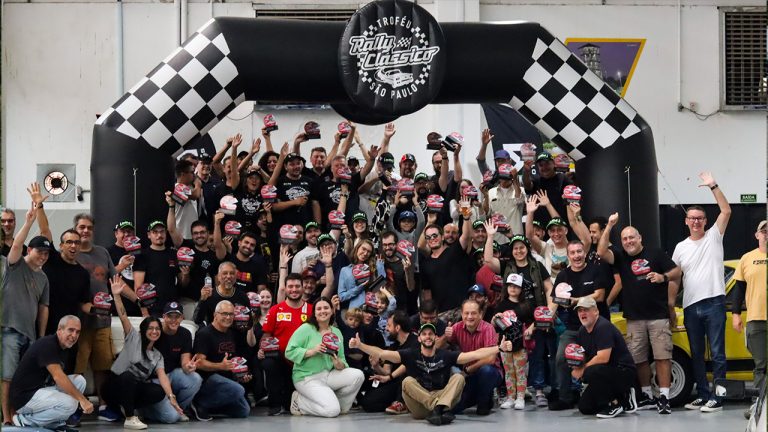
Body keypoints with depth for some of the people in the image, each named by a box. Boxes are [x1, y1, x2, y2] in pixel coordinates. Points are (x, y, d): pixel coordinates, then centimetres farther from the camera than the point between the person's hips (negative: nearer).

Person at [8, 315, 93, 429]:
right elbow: (58, 377, -28)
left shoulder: (63, 347, 11)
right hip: (24, 398, -10)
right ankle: (26, 420, -9)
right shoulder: (47, 345, -19)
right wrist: (82, 399, -29)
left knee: (79, 380, 0)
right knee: (70, 404, -26)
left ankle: (55, 423, 3)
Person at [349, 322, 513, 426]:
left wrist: (499, 348, -18)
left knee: (458, 377, -17)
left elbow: (474, 355, -6)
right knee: (408, 381, -23)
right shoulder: (411, 354, 3)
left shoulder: (446, 355, 3)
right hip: (419, 407, -1)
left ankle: (440, 408, -43)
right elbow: (383, 354, -6)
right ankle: (441, 409, -35)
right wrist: (359, 345, -19)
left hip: (443, 396, 1)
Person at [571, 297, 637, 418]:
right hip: (607, 374, 10)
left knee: (592, 372, -36)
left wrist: (582, 370, -20)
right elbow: (583, 356, 15)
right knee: (584, 408, 6)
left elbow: (603, 358, -29)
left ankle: (613, 404, -17)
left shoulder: (603, 327, -21)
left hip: (624, 373, -10)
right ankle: (622, 398, 18)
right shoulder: (582, 331, 8)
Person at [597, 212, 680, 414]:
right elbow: (601, 252, -7)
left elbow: (677, 272, 4)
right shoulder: (621, 258, 10)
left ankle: (664, 397, -8)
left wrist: (663, 277, -16)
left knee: (662, 356, -6)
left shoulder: (655, 254, 4)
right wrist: (609, 227, -11)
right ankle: (647, 396, 17)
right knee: (638, 359, 6)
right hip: (634, 318, 3)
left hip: (658, 315, -3)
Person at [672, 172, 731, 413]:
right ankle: (703, 396, 18)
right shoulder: (681, 248, 13)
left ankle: (717, 399, -5)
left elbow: (726, 211, -7)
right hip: (691, 306, 5)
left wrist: (713, 187, -13)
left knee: (717, 353, -5)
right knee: (696, 354, 10)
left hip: (714, 302, -5)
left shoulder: (713, 237, 3)